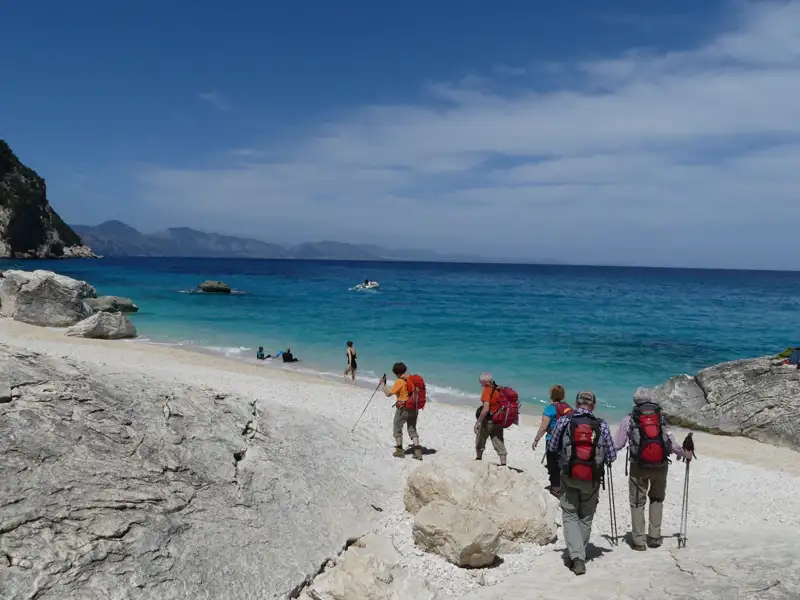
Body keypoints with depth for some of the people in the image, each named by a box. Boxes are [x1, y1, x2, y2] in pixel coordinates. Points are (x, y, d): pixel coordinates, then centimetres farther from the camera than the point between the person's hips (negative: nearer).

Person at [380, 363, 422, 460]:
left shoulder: (399, 381, -15)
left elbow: (388, 394, -13)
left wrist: (383, 384, 0)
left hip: (403, 408, -6)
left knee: (397, 428, 12)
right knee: (412, 429, 13)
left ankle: (399, 450, 16)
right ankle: (418, 452, 4)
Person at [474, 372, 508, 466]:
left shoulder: (487, 390, -16)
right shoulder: (498, 389, 7)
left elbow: (486, 409, -25)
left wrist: (477, 422, -24)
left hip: (488, 420, -6)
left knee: (480, 440, 16)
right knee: (499, 442, 9)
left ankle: (478, 459, 30)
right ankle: (503, 463, 3)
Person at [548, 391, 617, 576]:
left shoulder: (564, 421, -6)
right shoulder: (602, 425, -5)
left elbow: (552, 448, 4)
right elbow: (612, 456, -1)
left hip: (569, 477, -1)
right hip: (592, 479, 1)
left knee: (570, 517, 8)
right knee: (586, 518, 17)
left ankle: (576, 557, -8)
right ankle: (578, 555, 26)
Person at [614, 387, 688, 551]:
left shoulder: (629, 419, -3)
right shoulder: (661, 417, 1)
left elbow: (617, 444, -4)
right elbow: (671, 441, -2)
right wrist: (684, 454, 15)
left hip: (639, 467, -2)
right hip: (661, 465, 2)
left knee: (637, 502, 11)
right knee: (657, 499, 21)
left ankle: (639, 540, 10)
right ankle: (654, 537, 18)